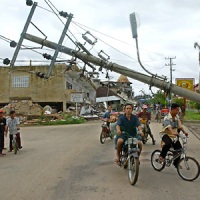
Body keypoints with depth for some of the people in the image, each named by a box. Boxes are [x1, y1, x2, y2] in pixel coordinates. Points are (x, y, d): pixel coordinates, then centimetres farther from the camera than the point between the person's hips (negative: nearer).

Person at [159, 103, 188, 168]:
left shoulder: (177, 117, 3)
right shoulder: (167, 118, -21)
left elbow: (180, 126, 6)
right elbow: (169, 127, -38)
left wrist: (184, 132, -9)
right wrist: (173, 132, -55)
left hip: (174, 135, 7)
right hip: (166, 134, -7)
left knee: (179, 148, -1)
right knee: (168, 143, -37)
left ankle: (176, 163, 22)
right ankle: (162, 156, -13)